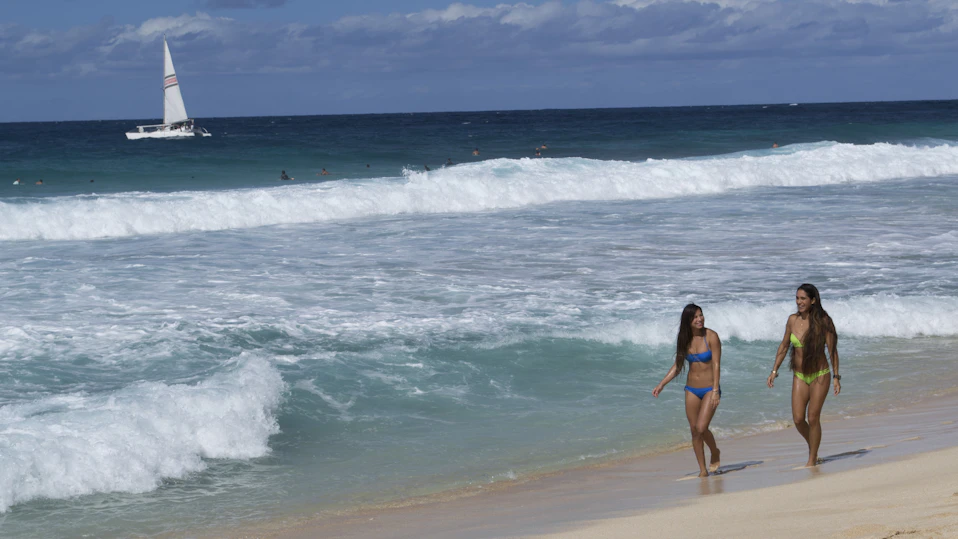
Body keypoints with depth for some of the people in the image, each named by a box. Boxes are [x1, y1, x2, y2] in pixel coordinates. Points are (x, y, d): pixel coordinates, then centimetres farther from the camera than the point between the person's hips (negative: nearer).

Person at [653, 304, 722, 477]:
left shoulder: (711, 337, -11)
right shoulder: (685, 339, 4)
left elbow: (716, 364, -13)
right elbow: (677, 365, 12)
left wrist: (715, 391, -20)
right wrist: (661, 384, 6)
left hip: (709, 389, -5)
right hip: (691, 390, 5)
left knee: (701, 428, -15)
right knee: (694, 431, 3)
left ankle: (715, 453, 14)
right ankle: (703, 470, 12)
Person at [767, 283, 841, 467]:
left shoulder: (822, 321, -13)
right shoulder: (793, 320, -1)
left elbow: (832, 350, -9)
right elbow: (784, 346, 10)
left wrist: (836, 377, -11)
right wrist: (774, 370, 7)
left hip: (820, 376, -4)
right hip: (799, 376, 4)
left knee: (813, 418, -2)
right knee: (798, 419, -1)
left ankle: (812, 459, 12)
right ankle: (813, 447, 27)